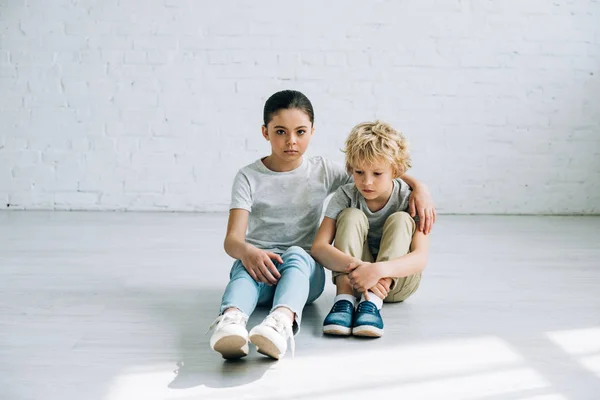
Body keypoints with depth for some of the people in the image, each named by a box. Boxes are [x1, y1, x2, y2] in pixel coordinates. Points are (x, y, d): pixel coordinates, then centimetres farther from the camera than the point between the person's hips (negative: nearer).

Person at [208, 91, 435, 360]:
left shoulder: (323, 172, 8)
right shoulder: (249, 177, 2)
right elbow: (232, 239, -9)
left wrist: (418, 187, -8)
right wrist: (247, 252, -34)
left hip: (305, 267, 0)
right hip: (260, 264, 0)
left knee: (295, 256, -36)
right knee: (245, 268, -36)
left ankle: (282, 321, -67)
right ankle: (231, 319, -69)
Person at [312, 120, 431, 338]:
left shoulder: (409, 199, -15)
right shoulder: (346, 195, -11)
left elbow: (420, 257, -29)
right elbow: (319, 247, -23)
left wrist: (378, 270, -49)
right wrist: (355, 266, -43)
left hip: (396, 279, -1)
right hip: (352, 276, 1)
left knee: (400, 220, -24)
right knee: (352, 216, -21)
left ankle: (372, 302, -40)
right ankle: (344, 297, -37)